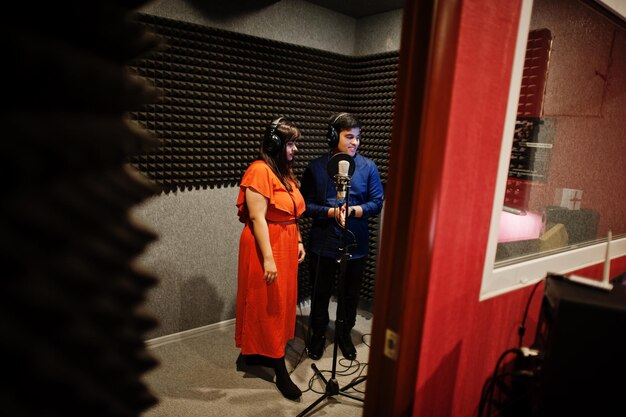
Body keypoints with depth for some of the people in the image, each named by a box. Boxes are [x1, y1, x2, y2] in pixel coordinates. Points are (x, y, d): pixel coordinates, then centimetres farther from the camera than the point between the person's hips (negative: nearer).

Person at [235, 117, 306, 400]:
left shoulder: (285, 172, 10)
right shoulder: (260, 171, -18)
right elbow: (257, 218, -22)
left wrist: (299, 242, 13)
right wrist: (268, 258, -24)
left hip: (286, 246, 9)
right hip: (267, 248, -9)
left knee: (281, 304, 17)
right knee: (268, 306, 3)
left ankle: (258, 352, 34)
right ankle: (281, 370, 14)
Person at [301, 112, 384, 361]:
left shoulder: (368, 167, -3)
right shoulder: (316, 168, -5)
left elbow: (377, 203, -4)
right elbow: (306, 205, -6)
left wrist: (352, 211, -19)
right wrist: (331, 212, -20)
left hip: (355, 245, 1)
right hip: (323, 244, -1)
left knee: (350, 294, 17)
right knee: (320, 293, 15)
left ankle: (344, 334, 40)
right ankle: (318, 333, 38)